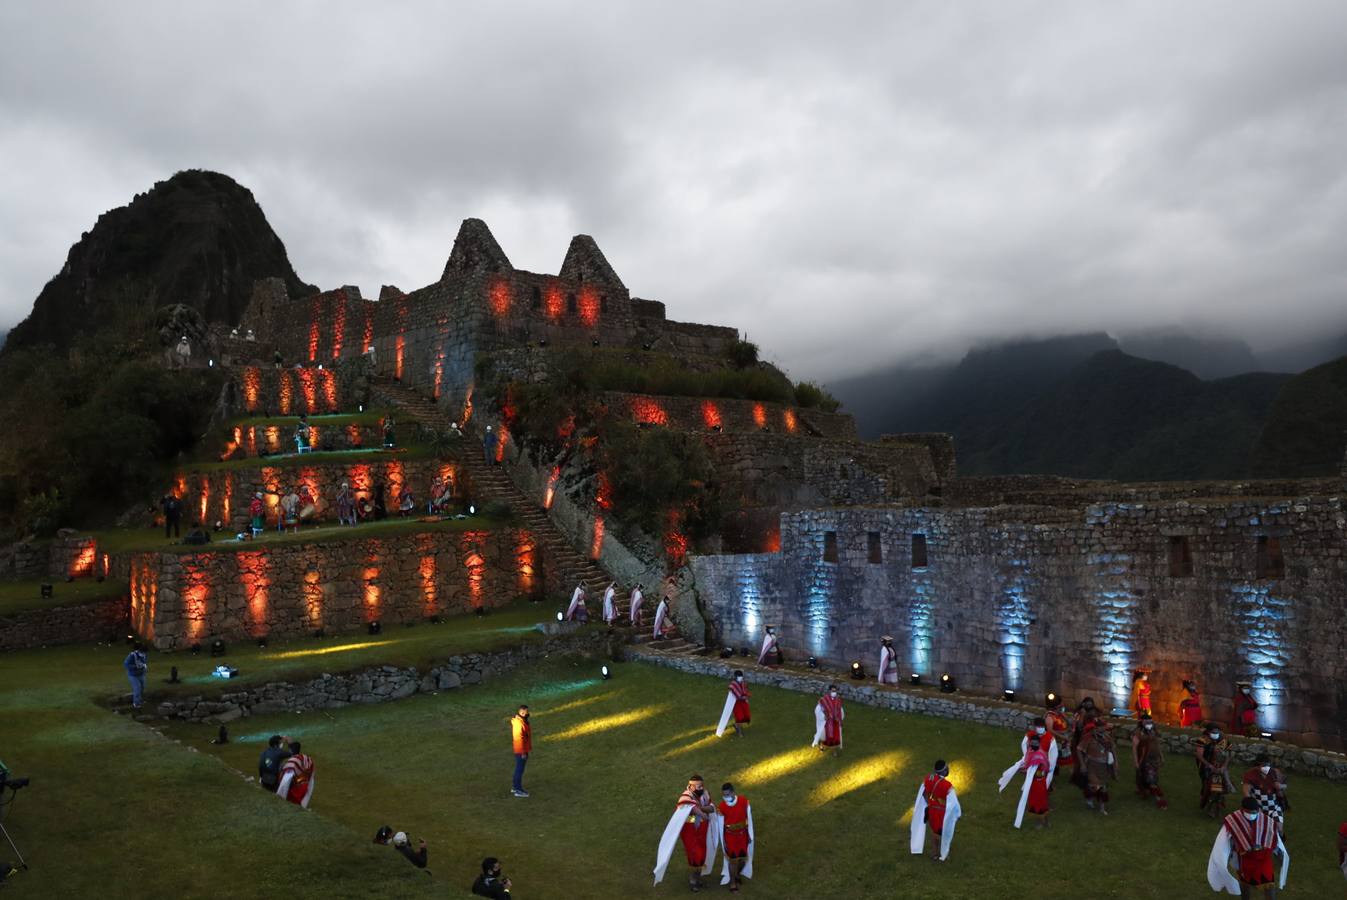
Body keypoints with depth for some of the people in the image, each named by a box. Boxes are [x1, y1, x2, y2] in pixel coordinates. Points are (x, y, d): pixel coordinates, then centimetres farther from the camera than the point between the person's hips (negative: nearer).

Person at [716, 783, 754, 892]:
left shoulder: (744, 801, -17)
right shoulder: (721, 806, -20)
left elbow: (749, 818, -4)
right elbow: (720, 824, -8)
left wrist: (749, 835, 2)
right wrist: (723, 841, -4)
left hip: (742, 835, 2)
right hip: (730, 836, -2)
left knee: (743, 858, 13)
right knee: (733, 859, 4)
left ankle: (737, 875, 42)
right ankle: (732, 883, 25)